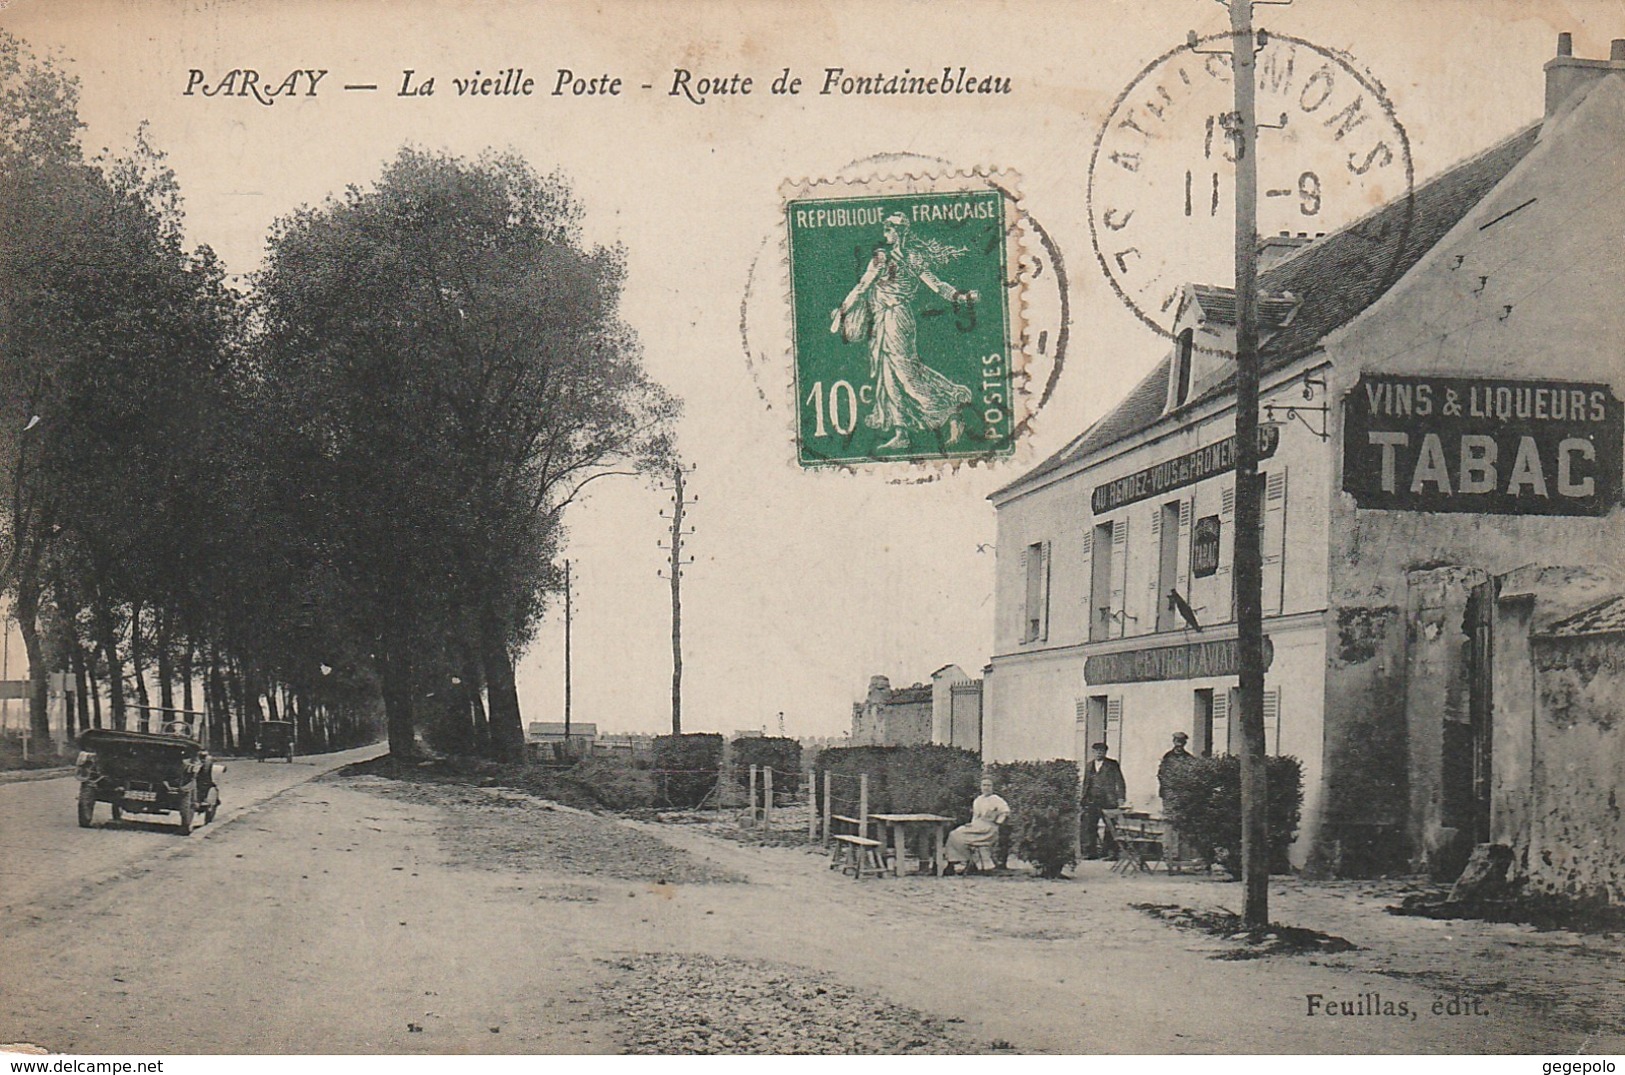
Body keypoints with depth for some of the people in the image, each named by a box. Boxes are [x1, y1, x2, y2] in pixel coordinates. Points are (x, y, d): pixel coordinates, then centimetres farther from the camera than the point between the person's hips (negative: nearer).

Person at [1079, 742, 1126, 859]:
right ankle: (1090, 851, 2)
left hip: (1108, 801, -4)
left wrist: (1121, 797, -8)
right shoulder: (1089, 765, 17)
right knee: (1088, 826, -3)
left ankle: (1111, 852, 4)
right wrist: (1083, 795, 11)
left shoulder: (1112, 764, 4)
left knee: (1110, 827, -2)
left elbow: (1119, 782, 1)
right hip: (1092, 800, 4)